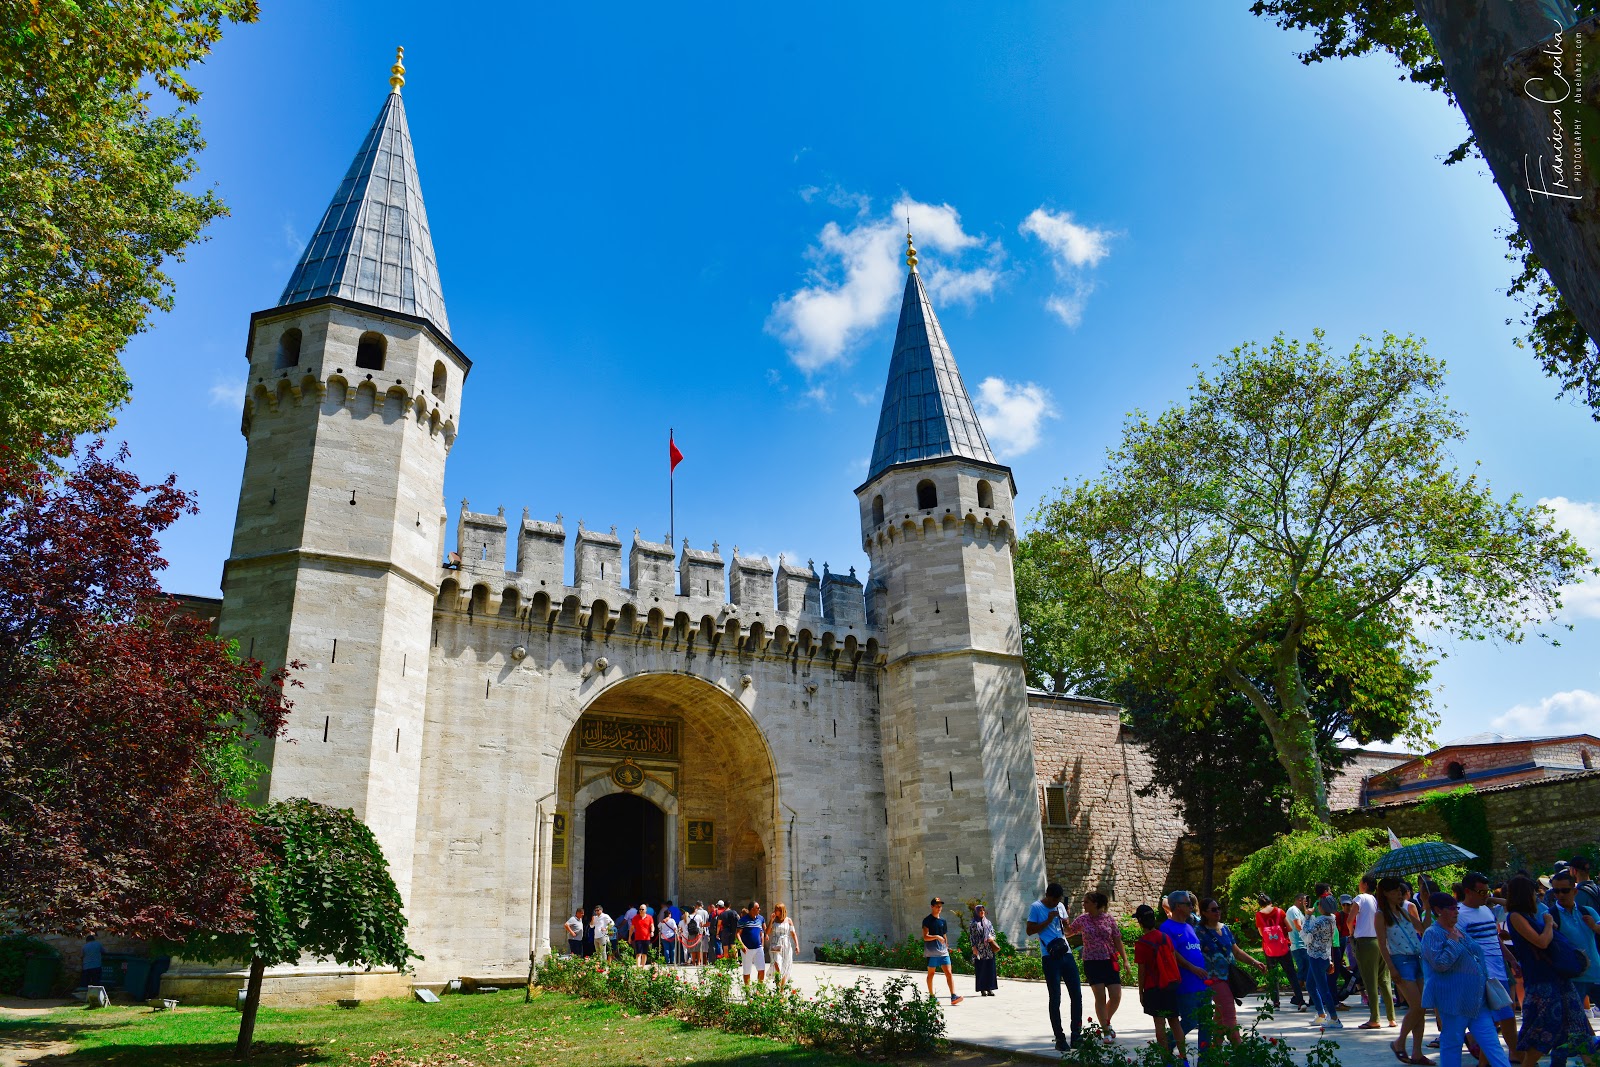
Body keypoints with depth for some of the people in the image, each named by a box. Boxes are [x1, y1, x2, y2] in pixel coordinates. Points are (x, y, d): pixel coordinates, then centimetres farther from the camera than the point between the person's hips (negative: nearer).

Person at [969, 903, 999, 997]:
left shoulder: (988, 922, 15)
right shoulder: (973, 923, 3)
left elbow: (993, 933, 18)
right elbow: (971, 936, -1)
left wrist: (992, 938, -4)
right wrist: (974, 947, -9)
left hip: (989, 950, 4)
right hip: (979, 951, -4)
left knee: (990, 969, 1)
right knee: (980, 970, -3)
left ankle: (989, 988, 7)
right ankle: (982, 989, 2)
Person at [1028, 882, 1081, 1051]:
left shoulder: (1060, 906, 14)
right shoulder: (1036, 907, -3)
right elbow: (1030, 930, -6)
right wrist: (1048, 920, -12)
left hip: (1066, 954, 6)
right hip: (1050, 957, -6)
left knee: (1077, 994, 3)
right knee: (1055, 998, -1)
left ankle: (1076, 1035, 13)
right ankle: (1059, 1038, 7)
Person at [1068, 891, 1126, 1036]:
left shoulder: (1108, 918, -1)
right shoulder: (1082, 920, 1)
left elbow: (1117, 940, 4)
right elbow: (1068, 932, 12)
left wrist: (1124, 959, 2)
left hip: (1109, 961, 1)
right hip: (1091, 962, -1)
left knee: (1116, 996, -2)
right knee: (1100, 996, -6)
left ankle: (1107, 1021, 25)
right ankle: (1106, 1030, 6)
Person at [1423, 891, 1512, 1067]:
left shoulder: (1461, 931, 15)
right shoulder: (1432, 934, -11)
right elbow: (1440, 963, -21)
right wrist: (1453, 941, -16)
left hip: (1477, 1000, 8)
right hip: (1452, 1002, -8)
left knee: (1491, 1042, 3)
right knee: (1451, 1043, 0)